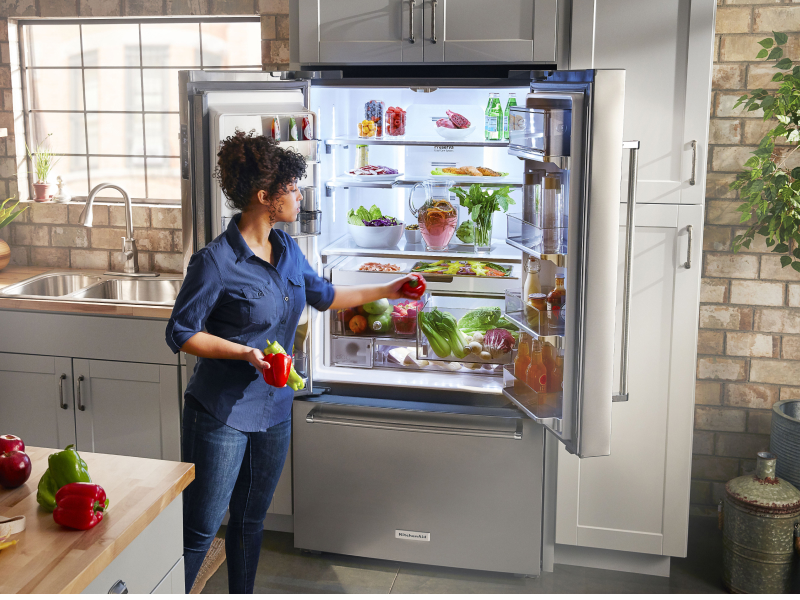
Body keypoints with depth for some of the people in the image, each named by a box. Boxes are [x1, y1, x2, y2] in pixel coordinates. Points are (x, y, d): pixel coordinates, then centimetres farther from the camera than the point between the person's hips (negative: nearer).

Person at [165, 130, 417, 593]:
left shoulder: (286, 248, 4)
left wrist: (385, 290, 25)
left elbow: (322, 294, 21)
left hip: (274, 408, 7)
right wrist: (246, 352, -25)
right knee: (200, 529, 2)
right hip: (222, 413, -7)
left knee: (251, 520, 20)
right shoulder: (216, 262, -19)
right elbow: (181, 333, -14)